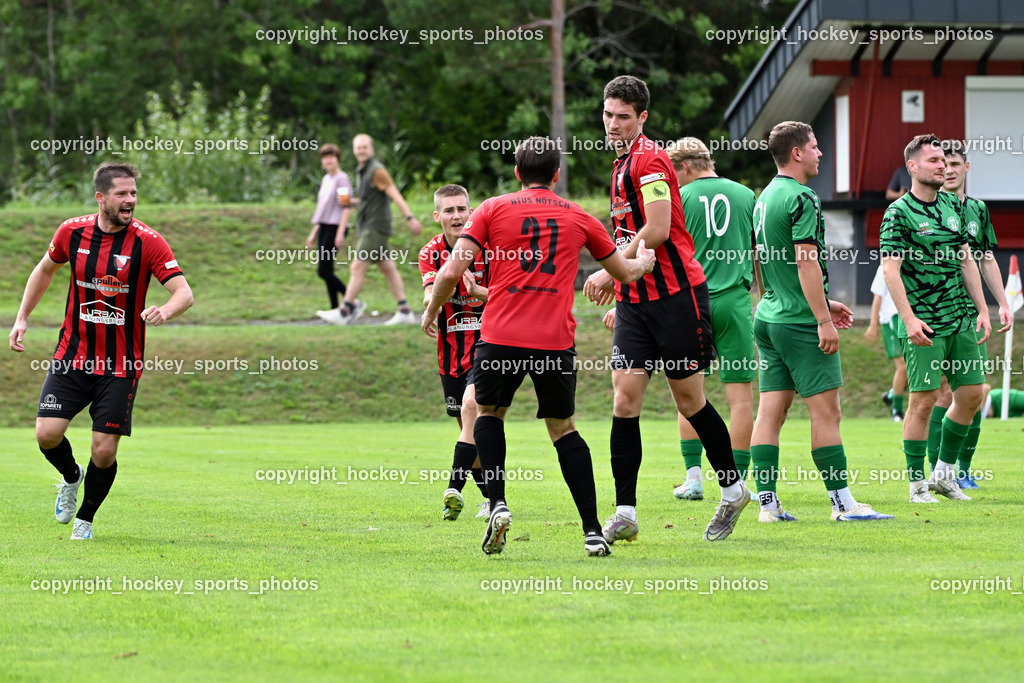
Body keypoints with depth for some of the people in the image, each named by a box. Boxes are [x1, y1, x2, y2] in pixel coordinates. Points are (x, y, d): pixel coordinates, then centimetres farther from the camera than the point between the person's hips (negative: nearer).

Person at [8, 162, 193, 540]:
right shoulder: (72, 232, -3)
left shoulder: (148, 242, -12)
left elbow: (184, 293, -16)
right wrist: (22, 318, 12)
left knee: (104, 450, -5)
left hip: (121, 365, -2)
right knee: (47, 433, -11)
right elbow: (45, 269, 17)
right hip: (72, 355, 2)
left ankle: (85, 518, 22)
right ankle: (71, 477, 24)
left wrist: (165, 310, -38)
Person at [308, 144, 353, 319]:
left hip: (335, 227, -8)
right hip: (323, 227, 8)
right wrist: (314, 233, 22)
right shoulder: (325, 180, 17)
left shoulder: (342, 179, -8)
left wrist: (341, 233, -19)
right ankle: (335, 308, 8)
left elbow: (347, 207, -13)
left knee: (324, 271, -12)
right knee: (326, 272, 5)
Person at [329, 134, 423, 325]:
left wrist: (410, 218, -27)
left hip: (375, 228, -10)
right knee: (388, 268, 7)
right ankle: (405, 311, 7)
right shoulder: (361, 172, 16)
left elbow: (395, 195, -19)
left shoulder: (377, 171, -12)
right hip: (365, 228, 10)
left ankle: (345, 313, -10)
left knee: (358, 266, -10)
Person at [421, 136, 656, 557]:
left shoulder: (493, 210, 6)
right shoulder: (579, 218, 14)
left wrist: (431, 312, 16)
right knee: (564, 429, 14)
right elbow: (626, 272, 26)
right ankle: (592, 530, 6)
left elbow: (453, 271, -2)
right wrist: (645, 257, 50)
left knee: (488, 413, 22)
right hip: (556, 341, 1)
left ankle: (497, 504, 3)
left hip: (501, 336, -1)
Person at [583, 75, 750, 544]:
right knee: (625, 400, -4)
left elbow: (657, 231, -20)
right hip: (635, 299, 8)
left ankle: (733, 489, 22)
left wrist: (610, 272, -13)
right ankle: (625, 513, -7)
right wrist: (619, 282, 19)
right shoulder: (624, 163, 17)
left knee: (689, 400, 2)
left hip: (675, 296, -8)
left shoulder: (649, 160, -12)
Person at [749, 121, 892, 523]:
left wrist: (824, 304, 27)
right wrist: (823, 320, -19)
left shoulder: (765, 198, 15)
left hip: (769, 317, 9)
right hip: (802, 322, -9)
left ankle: (767, 502, 3)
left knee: (770, 411, 5)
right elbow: (806, 264, -20)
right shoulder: (801, 199, -14)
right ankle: (843, 502, -3)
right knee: (825, 411, -5)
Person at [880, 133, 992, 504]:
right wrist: (909, 318, -21)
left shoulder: (954, 205, 12)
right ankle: (917, 484, 1)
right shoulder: (899, 213, -8)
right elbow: (890, 269, -13)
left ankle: (944, 472, 20)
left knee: (971, 394, 6)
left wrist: (982, 308, 11)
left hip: (960, 320, 7)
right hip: (923, 324, -7)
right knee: (923, 400, -6)